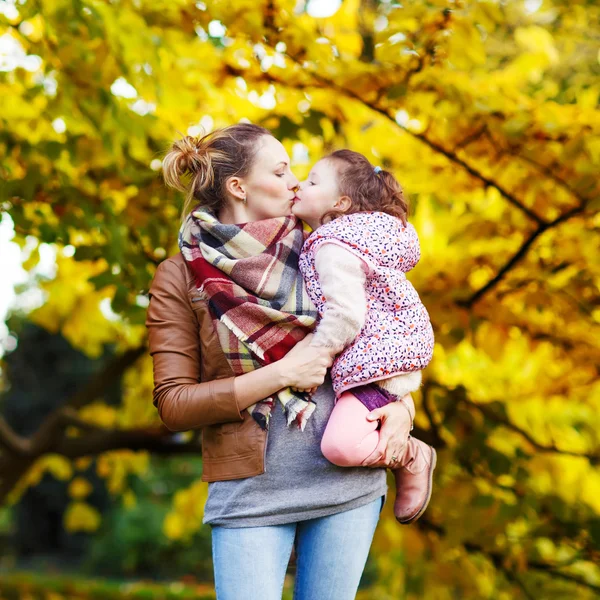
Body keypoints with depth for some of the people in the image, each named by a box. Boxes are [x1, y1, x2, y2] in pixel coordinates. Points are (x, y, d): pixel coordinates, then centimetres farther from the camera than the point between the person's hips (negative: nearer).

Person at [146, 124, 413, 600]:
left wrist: (399, 405, -2)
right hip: (250, 491, -3)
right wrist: (282, 374, -15)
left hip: (348, 481, 3)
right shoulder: (179, 278, -1)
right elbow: (173, 405, -7)